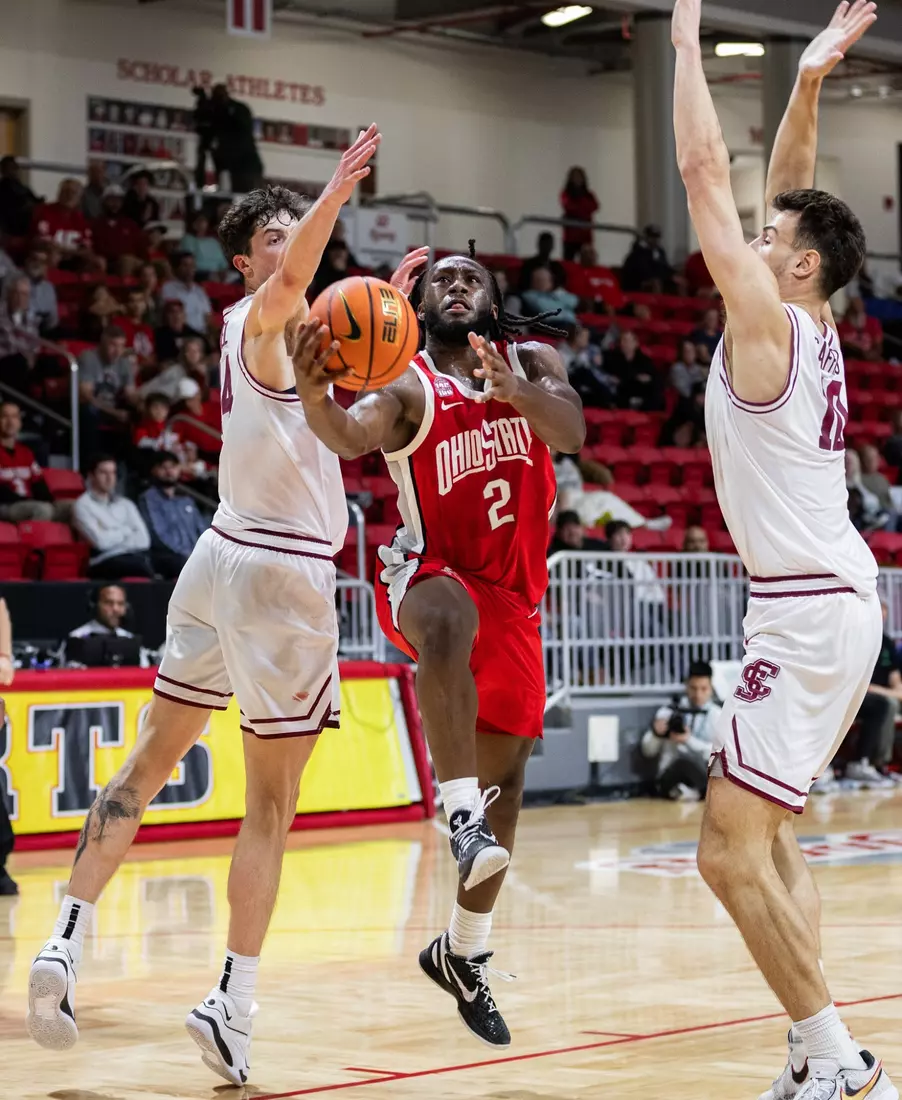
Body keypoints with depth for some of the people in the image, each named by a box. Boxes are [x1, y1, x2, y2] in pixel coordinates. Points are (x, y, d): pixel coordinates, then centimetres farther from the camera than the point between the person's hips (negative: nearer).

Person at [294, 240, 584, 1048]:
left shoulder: (534, 363, 3)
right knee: (452, 623, -43)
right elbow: (350, 436, -30)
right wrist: (313, 392, -54)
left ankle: (464, 953, 26)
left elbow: (571, 432, -19)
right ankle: (463, 819, -49)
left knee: (506, 774, 10)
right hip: (429, 573, -5)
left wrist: (513, 387, -40)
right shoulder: (408, 385, -8)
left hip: (513, 593, 5)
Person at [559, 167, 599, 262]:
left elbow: (595, 207, -8)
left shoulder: (588, 195, 10)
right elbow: (568, 207, -17)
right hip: (571, 234, -3)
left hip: (585, 234, 3)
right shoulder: (566, 194, 0)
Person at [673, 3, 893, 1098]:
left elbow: (703, 172, -10)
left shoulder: (770, 320, -11)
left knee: (731, 850, -11)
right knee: (766, 834, 15)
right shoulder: (812, 329, 11)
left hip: (807, 615, -10)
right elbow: (785, 194, 22)